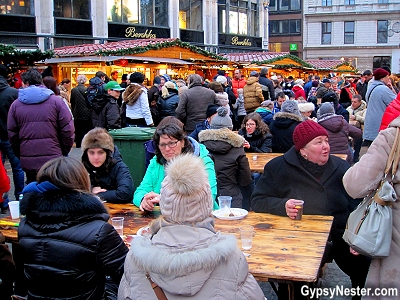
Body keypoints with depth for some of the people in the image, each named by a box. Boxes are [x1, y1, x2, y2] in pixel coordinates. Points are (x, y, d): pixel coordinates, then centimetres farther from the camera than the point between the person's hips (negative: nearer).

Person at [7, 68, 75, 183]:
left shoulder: (15, 104, 4)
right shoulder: (56, 101, -2)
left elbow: (11, 134, 7)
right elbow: (68, 130, -6)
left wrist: (19, 156, 19)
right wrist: (64, 152, 7)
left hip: (27, 161, 2)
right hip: (53, 160, -2)